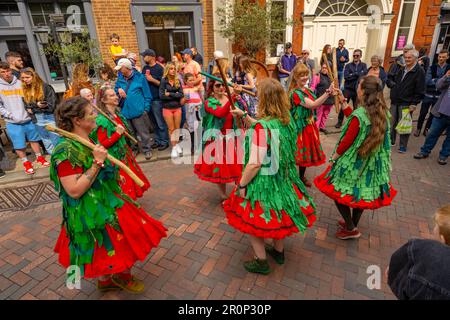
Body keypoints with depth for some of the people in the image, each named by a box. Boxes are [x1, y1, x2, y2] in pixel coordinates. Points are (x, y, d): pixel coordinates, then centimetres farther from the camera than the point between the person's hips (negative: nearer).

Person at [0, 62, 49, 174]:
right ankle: (26, 163, 20)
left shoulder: (20, 83, 2)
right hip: (13, 123, -2)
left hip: (28, 118, 2)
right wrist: (11, 116, -12)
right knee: (19, 145, 4)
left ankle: (39, 157, 32)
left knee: (34, 139, 15)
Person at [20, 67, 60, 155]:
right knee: (48, 145, 15)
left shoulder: (45, 87, -9)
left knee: (57, 142, -2)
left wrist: (33, 108, -14)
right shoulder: (24, 90, 8)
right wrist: (37, 105, -9)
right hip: (37, 120, 6)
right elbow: (26, 105, 12)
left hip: (50, 118, -6)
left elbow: (51, 105, -13)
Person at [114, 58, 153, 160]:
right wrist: (118, 90, -4)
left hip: (138, 110, -5)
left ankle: (147, 150, 19)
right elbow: (116, 89, 20)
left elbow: (147, 94, -3)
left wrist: (146, 108, -8)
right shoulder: (120, 79, 8)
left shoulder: (139, 77, -5)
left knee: (143, 133, 4)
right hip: (125, 111, 5)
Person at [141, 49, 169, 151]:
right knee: (154, 122, 13)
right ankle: (158, 140, 24)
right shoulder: (145, 68, 12)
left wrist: (152, 79, -17)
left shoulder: (159, 68, -7)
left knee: (160, 122, 1)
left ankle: (164, 142, 11)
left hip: (156, 99, -6)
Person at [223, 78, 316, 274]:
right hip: (283, 177, 8)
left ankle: (261, 262, 28)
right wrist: (244, 116, 16)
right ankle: (279, 251, 46)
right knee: (278, 214, 26)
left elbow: (255, 164, -27)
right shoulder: (287, 121, -3)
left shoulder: (261, 126, -27)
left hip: (263, 181, -7)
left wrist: (241, 185, -14)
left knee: (253, 219, 14)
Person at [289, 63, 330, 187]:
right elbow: (313, 105, -31)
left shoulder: (307, 90, 7)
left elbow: (316, 103, 13)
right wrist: (328, 92, -36)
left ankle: (302, 176, 33)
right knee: (299, 152, 0)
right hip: (300, 126, -9)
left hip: (309, 124, 9)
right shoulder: (295, 93, -21)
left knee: (307, 150, 16)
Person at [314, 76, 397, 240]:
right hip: (372, 162, 7)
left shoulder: (359, 115, -24)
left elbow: (347, 141, -19)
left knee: (338, 191, 10)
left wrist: (334, 156, -2)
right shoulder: (382, 112, -1)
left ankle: (351, 228, 19)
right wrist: (344, 104, 17)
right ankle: (353, 223, 39)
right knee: (361, 193, 21)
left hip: (354, 162, -7)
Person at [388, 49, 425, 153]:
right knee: (392, 123, 11)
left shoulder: (419, 72, -6)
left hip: (406, 104, -6)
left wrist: (414, 104, -14)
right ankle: (391, 140, 25)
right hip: (395, 102, 6)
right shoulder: (401, 69, 14)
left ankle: (403, 146, 8)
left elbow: (420, 91, -10)